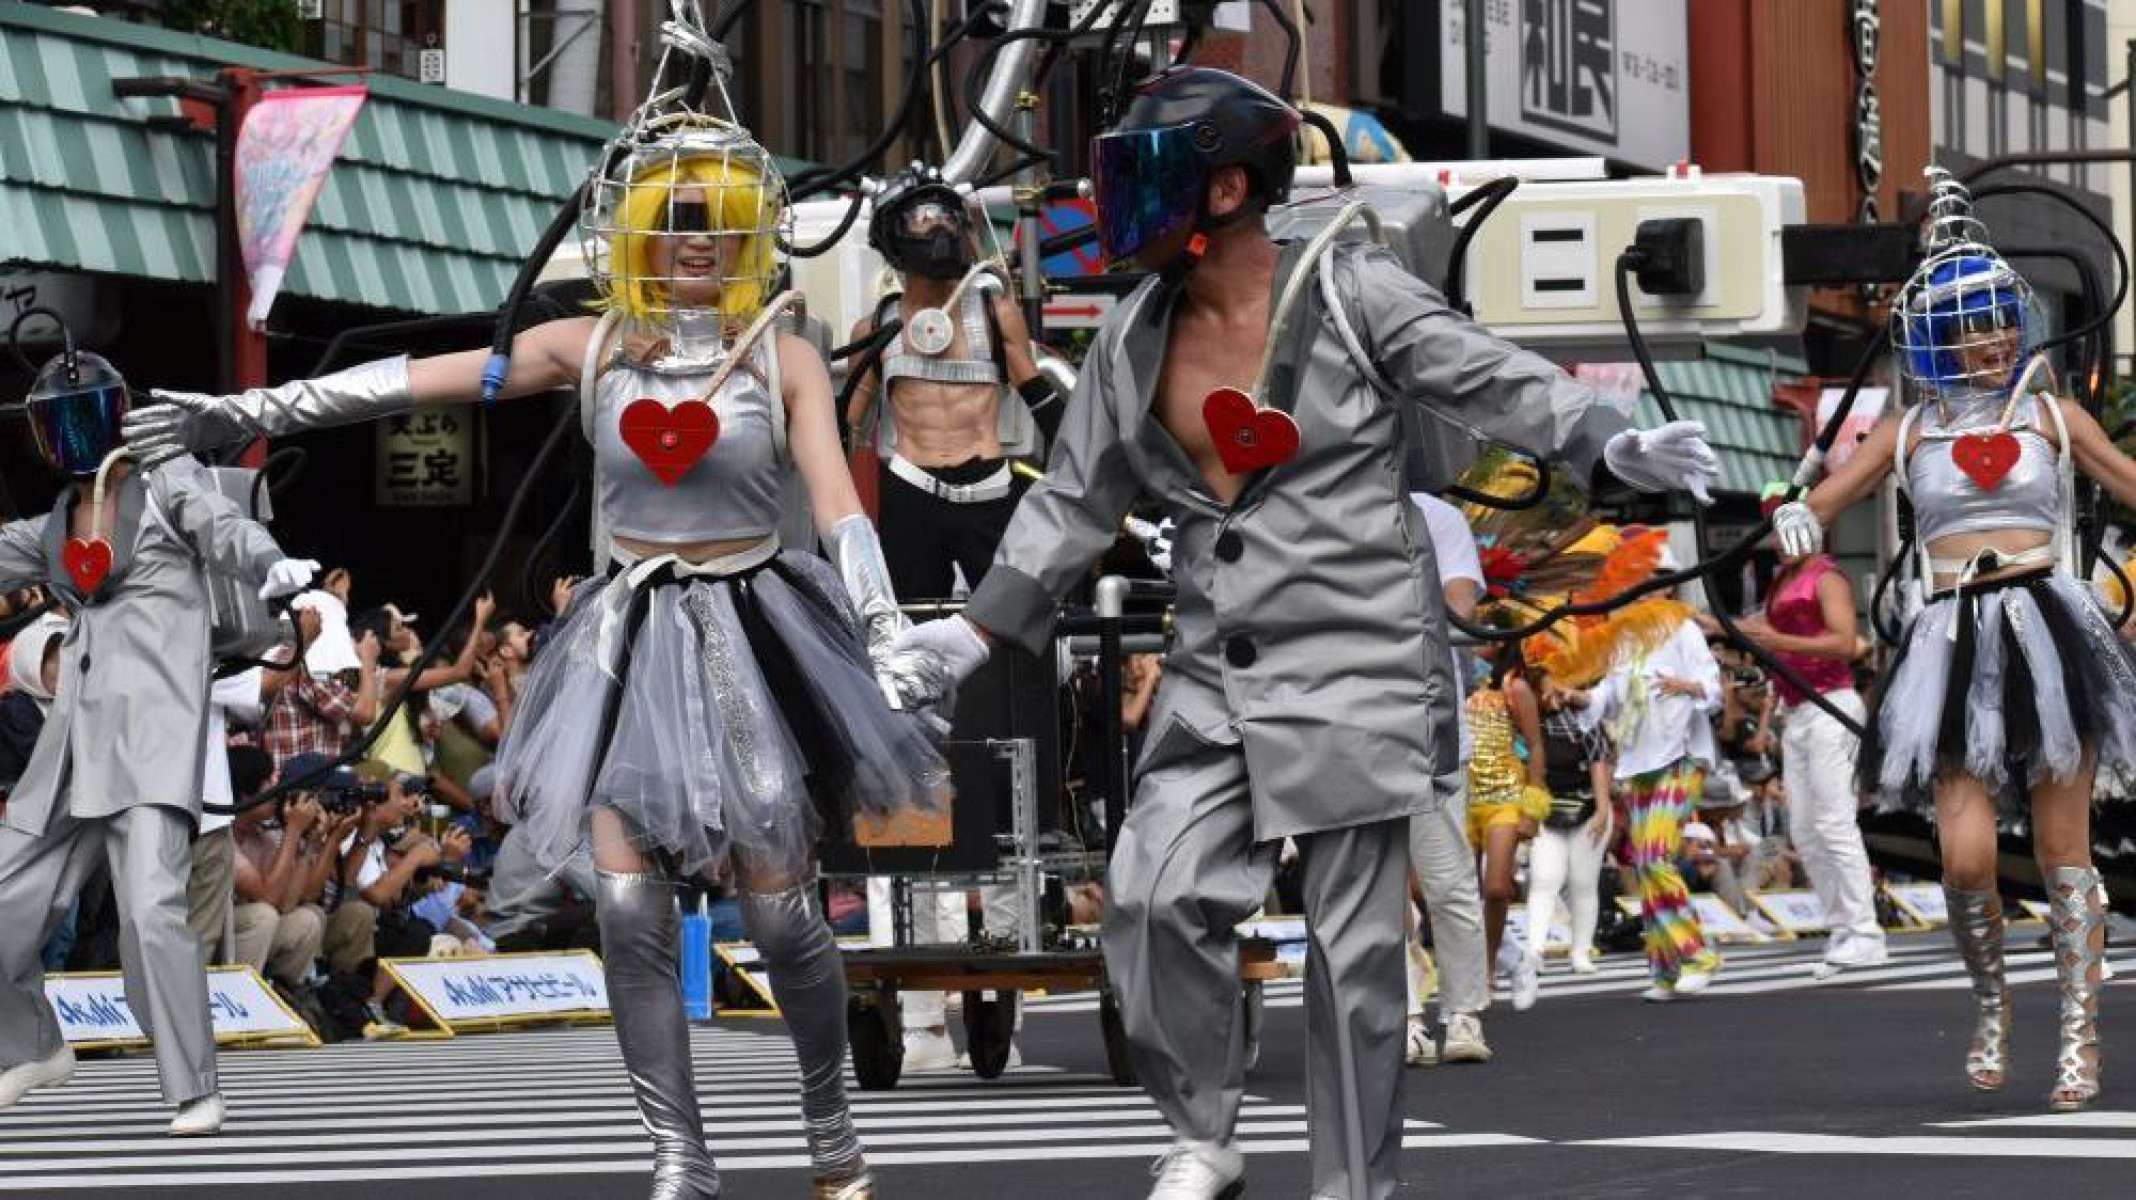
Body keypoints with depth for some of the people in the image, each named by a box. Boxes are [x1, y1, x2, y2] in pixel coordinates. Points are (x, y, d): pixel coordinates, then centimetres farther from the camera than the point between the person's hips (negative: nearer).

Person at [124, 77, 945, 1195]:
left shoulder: (783, 359, -3)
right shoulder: (589, 347, 1)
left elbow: (840, 510, -8)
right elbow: (419, 380, -1)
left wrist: (889, 646, -17)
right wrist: (252, 409, -4)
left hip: (751, 634, -2)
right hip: (628, 639, 2)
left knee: (778, 912, -2)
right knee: (628, 911, -5)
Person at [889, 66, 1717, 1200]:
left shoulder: (1346, 293, -5)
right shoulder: (1136, 339, 9)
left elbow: (1496, 379, -5)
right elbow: (1075, 498, 17)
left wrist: (1612, 444, -20)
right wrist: (986, 624, 14)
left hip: (1353, 665, -4)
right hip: (1217, 677, 4)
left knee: (1351, 942, -2)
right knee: (1156, 893, -13)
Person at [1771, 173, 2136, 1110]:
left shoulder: (2053, 418, 9)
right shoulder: (1907, 434, 12)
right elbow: (1814, 510, 13)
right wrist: (1794, 522, -10)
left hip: (2049, 634, -1)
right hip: (1955, 644, 1)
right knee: (1966, 859, -10)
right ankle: (1990, 1002, 15)